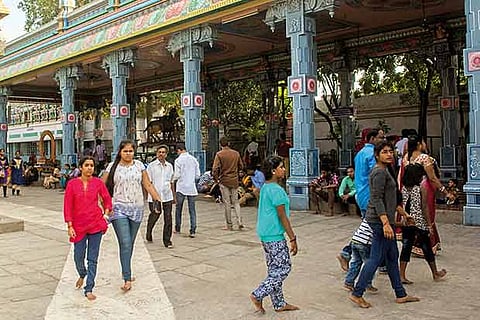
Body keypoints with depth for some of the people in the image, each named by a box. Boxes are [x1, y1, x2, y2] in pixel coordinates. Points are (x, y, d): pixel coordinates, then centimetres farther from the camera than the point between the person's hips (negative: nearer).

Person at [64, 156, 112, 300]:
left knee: (93, 259, 2)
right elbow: (67, 206, -2)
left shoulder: (98, 182, -1)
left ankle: (89, 289, 10)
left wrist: (106, 212, 2)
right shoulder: (72, 184, -4)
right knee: (78, 257, 9)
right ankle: (82, 275, 43)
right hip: (79, 225, 0)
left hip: (96, 224, 0)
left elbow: (107, 199, 13)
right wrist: (70, 226, -5)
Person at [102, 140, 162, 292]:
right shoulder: (113, 166, 2)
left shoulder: (139, 165, 8)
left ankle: (126, 272, 30)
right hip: (119, 208, -3)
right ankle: (127, 279, -11)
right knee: (125, 243, -12)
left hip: (136, 208, 3)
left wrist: (158, 199, 0)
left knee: (130, 243, 13)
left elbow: (148, 185, 9)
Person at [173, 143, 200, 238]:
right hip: (191, 187, 3)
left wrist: (173, 179, 10)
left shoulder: (178, 160, -8)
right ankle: (193, 231, -2)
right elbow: (198, 175, 7)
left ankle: (177, 229, 22)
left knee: (178, 209, 12)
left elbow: (177, 175, -11)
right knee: (192, 210, 4)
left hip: (181, 187, -3)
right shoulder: (194, 159, 6)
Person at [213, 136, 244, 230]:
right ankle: (239, 222, 2)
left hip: (224, 181, -3)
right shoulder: (236, 153, 3)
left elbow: (215, 169, -16)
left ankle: (229, 225, 9)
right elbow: (241, 167, 8)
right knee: (235, 202, 13)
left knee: (227, 203, 4)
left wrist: (216, 178, -1)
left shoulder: (219, 154, -10)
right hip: (234, 180, 3)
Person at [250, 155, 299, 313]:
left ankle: (279, 304, 24)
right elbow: (283, 217, -18)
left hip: (265, 235, 10)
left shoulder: (265, 187, 11)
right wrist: (293, 238, -13)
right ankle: (257, 295, 2)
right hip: (275, 236, -10)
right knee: (284, 268, 0)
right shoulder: (276, 190, -18)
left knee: (274, 269, 15)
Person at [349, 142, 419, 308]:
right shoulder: (380, 172, -15)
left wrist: (402, 212, 32)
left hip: (385, 219, 11)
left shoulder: (385, 170, 17)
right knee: (376, 258, -5)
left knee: (392, 257, 15)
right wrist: (386, 223, -27)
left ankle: (401, 294, 25)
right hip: (380, 220, -11)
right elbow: (377, 199, -22)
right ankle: (357, 293, 3)